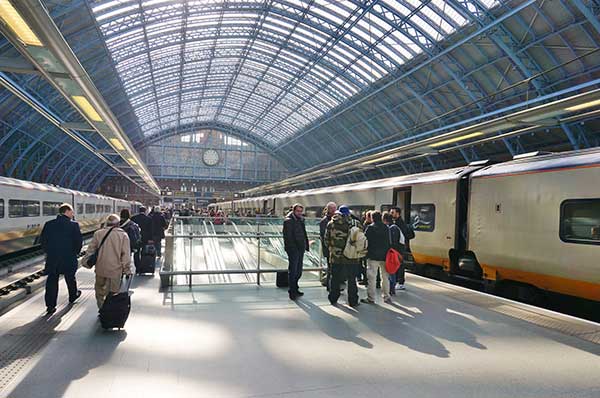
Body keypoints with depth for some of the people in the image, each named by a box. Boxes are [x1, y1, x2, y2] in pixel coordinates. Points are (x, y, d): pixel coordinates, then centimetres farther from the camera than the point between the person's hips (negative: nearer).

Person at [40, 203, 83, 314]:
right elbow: (79, 241, -10)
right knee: (70, 278, 19)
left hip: (52, 258, 2)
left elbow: (43, 240, 3)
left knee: (51, 281, 6)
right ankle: (73, 295, 40)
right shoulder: (73, 225, -11)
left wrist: (48, 252, 16)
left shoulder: (49, 224, 0)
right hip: (69, 258, -2)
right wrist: (75, 252, 7)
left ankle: (50, 305, 6)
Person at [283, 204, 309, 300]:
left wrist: (306, 245, 12)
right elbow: (287, 237, -15)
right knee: (293, 270, -3)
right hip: (293, 249, -8)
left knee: (299, 271, 15)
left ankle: (295, 288, 28)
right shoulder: (288, 221, -10)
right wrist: (290, 247, -21)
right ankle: (292, 292, 3)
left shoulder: (301, 220, 15)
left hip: (301, 249, 8)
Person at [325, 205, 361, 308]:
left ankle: (333, 299, 23)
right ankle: (353, 301, 13)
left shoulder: (331, 224, 1)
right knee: (352, 279, 8)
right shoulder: (355, 223, -5)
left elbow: (326, 239, 5)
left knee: (335, 278, 14)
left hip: (335, 256, 2)